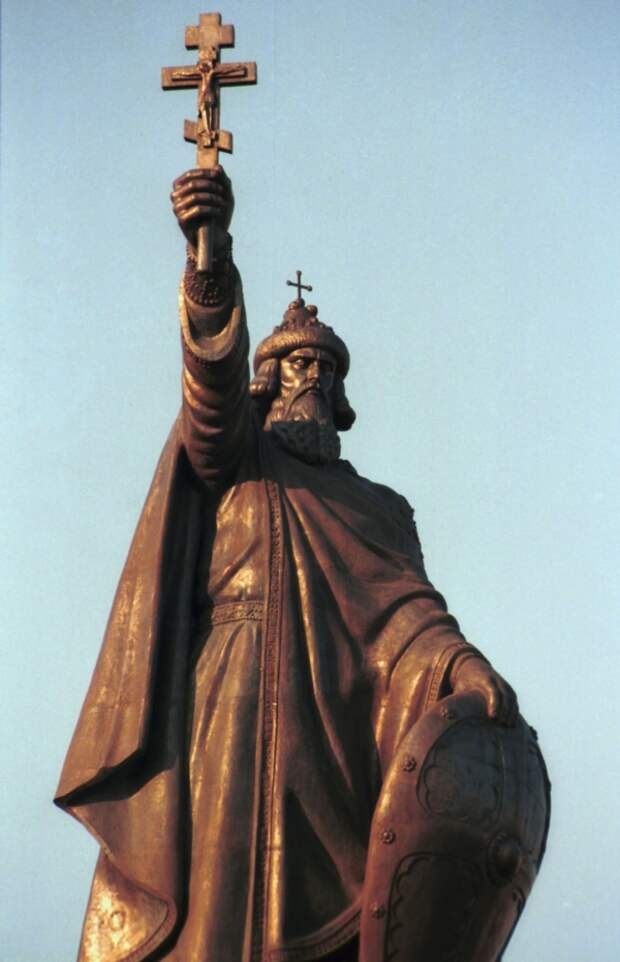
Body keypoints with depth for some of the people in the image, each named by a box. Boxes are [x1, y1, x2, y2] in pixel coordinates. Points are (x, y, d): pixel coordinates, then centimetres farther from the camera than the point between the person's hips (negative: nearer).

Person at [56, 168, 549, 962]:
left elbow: (404, 606, 9)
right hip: (221, 692, -2)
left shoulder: (378, 508, 28)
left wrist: (461, 662, -15)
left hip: (330, 710, 3)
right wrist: (210, 255, -18)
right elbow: (214, 374, 1)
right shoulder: (232, 454, 23)